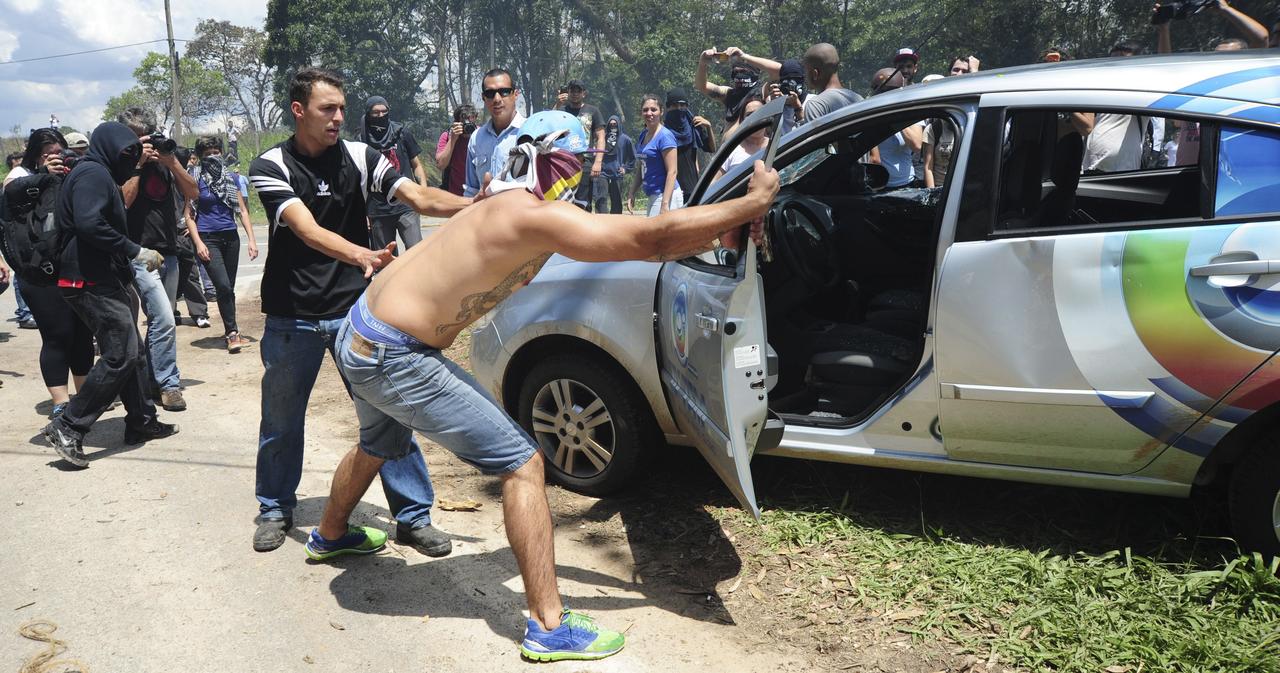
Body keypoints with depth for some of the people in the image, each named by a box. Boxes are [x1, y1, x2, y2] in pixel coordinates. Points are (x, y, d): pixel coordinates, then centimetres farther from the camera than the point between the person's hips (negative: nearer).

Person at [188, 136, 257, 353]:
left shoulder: (230, 178, 9)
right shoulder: (195, 178, -1)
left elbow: (242, 210, 10)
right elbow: (189, 214, -3)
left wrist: (252, 239, 1)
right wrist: (198, 243, -13)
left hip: (230, 237, 4)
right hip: (208, 238, -4)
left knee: (228, 288, 8)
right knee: (224, 286, -15)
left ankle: (230, 331, 20)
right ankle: (232, 333, -9)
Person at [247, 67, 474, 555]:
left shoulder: (360, 158, -1)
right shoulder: (271, 167, -8)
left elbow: (420, 197, -13)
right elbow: (308, 231, -24)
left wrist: (475, 204, -32)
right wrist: (361, 254, -42)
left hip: (356, 309, 1)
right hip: (293, 318, -1)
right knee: (281, 419, 12)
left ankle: (413, 516, 8)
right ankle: (276, 510, 34)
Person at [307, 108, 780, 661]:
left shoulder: (506, 205, 9)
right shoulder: (538, 216, -20)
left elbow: (633, 241, 9)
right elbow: (652, 238, -22)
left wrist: (718, 234, 5)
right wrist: (754, 200, -13)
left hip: (359, 335, 10)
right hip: (395, 359, -10)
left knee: (380, 445, 37)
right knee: (522, 464, -5)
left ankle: (330, 535, 65)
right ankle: (549, 627, -1)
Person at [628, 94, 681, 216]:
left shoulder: (665, 136, -12)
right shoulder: (643, 135, 12)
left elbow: (672, 172, -17)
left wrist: (665, 204, -23)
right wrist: (632, 194, 14)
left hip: (666, 195, -9)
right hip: (653, 196, 9)